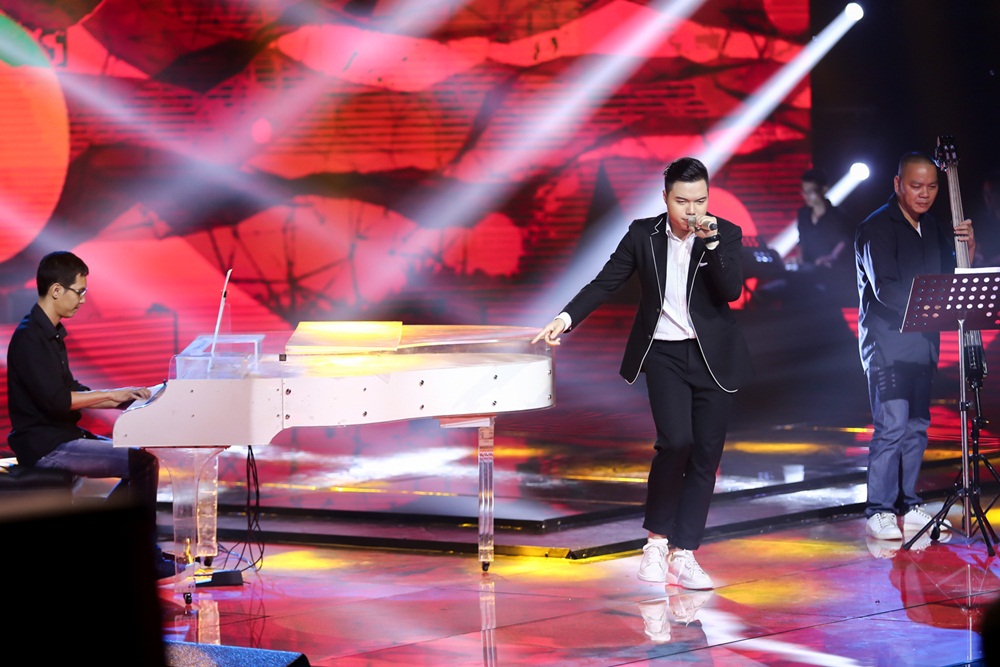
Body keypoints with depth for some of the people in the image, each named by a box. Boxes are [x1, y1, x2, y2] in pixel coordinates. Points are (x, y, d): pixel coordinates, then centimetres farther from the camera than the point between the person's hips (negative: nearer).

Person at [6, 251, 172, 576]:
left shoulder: (51, 334, 15)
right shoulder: (29, 337, -16)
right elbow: (56, 400, -24)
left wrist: (122, 400, 9)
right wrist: (111, 394, -16)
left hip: (65, 435, 10)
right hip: (45, 446, -10)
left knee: (143, 457, 8)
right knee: (142, 462, -16)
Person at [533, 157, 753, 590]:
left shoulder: (725, 235, -2)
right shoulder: (643, 234, 0)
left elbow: (731, 291, -15)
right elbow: (605, 283, 2)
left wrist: (711, 241, -24)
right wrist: (566, 318, -9)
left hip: (713, 356, 1)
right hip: (665, 354, -1)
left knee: (705, 454, 1)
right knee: (675, 441, -19)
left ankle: (683, 554, 8)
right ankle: (656, 540, 1)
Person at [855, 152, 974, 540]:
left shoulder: (934, 229, 14)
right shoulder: (877, 228, -9)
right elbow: (885, 290, -18)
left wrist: (967, 250, -3)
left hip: (923, 343, 7)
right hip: (887, 341, -7)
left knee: (916, 426, 8)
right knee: (891, 426, -12)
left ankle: (907, 505, 17)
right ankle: (878, 513, -9)